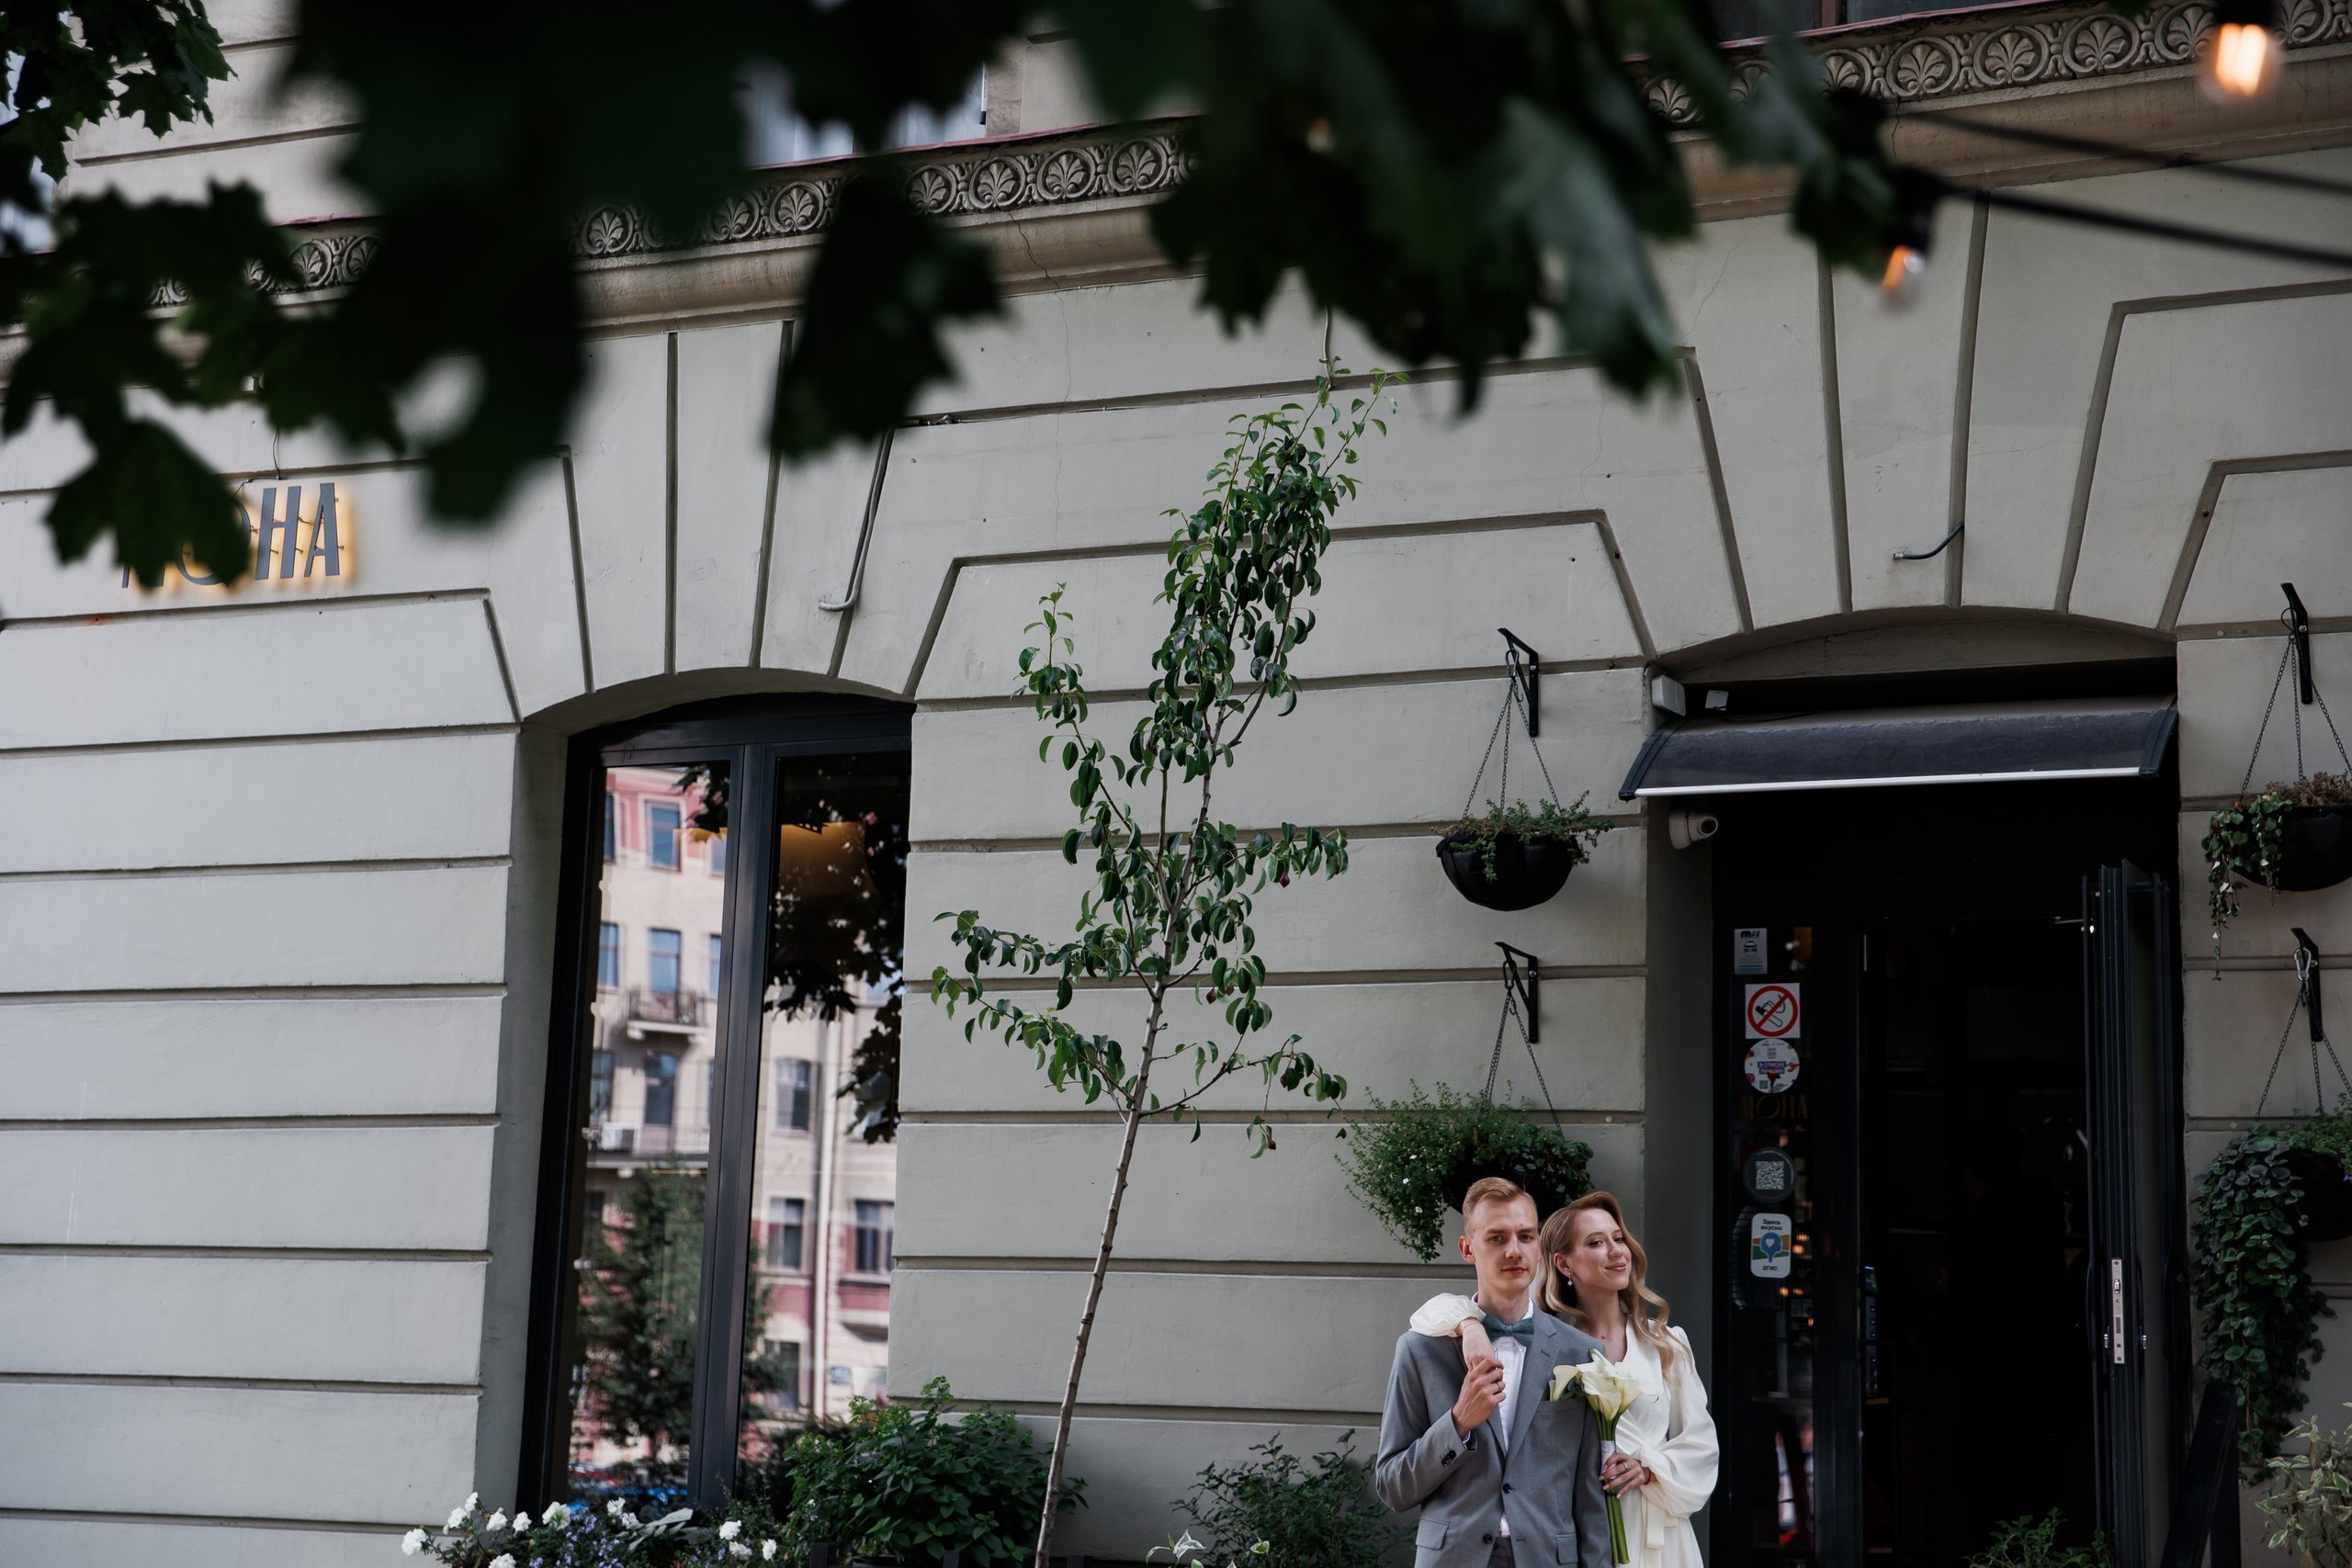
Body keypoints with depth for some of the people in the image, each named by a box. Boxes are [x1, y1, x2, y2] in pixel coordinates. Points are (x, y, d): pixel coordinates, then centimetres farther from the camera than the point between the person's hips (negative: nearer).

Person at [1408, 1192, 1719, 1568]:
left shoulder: (1668, 1343, 9)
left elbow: (1699, 1441, 10)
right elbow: (1441, 1309, -4)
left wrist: (1649, 1469, -8)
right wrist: (1470, 1325, -26)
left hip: (1656, 1537, 2)